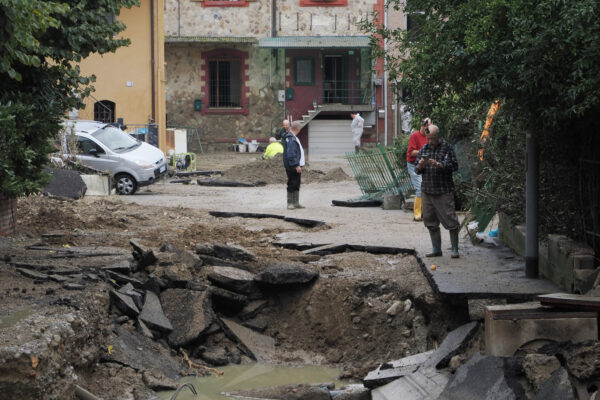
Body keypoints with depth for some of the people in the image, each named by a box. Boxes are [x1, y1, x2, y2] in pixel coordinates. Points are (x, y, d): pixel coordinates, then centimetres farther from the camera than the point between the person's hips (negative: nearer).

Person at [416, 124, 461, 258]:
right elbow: (417, 171, 12)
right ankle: (436, 249, 16)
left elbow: (454, 166, -11)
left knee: (450, 219, -6)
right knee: (430, 221, 7)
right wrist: (420, 166, -11)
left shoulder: (447, 148, -3)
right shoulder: (423, 149, 11)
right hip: (427, 190, 5)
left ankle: (455, 249, 3)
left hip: (444, 191, -5)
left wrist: (438, 164, -23)